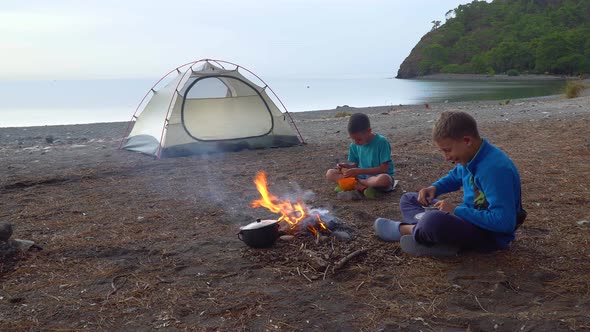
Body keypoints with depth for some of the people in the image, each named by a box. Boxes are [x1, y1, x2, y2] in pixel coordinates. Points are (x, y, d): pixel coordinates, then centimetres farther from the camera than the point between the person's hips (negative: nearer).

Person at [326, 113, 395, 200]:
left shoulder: (381, 142, -17)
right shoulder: (354, 145, -1)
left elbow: (384, 168, -19)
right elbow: (355, 164, 8)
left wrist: (359, 171, -24)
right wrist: (347, 166, -15)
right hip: (362, 176, 5)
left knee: (384, 179, -43)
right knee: (330, 173, -12)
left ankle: (353, 185, -21)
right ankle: (363, 188, -25)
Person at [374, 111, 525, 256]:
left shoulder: (495, 168, -28)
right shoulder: (470, 157, 1)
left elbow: (504, 222, -32)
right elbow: (456, 176, 24)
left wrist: (457, 210, -25)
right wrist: (434, 188, 3)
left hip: (491, 235, -10)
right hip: (470, 216, 10)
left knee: (433, 221, -39)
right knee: (408, 199, 14)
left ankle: (403, 229, -7)